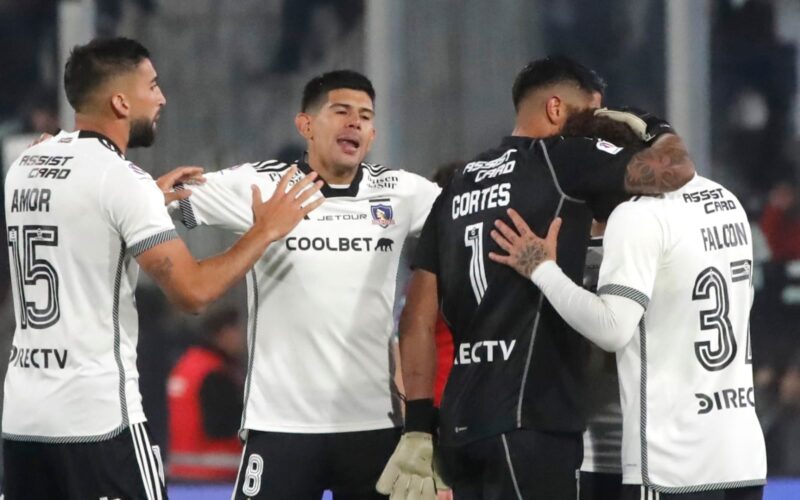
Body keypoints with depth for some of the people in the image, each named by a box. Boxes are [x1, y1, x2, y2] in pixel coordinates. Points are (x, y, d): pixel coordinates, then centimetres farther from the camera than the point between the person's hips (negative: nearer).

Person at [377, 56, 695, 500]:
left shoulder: (459, 188, 18)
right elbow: (675, 170, -15)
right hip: (528, 420, -8)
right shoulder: (561, 161, -3)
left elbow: (417, 320, 14)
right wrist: (655, 130, 7)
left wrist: (418, 424, 13)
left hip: (461, 425, 8)